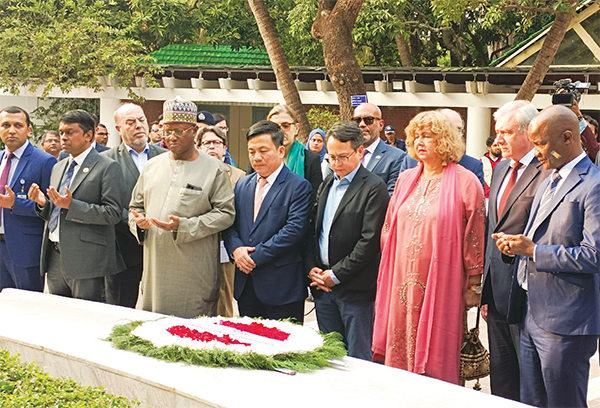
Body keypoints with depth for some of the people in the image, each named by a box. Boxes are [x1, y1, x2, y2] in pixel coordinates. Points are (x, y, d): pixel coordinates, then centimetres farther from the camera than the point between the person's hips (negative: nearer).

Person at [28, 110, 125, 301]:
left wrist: (71, 205, -21)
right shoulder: (58, 167, 19)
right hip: (55, 257, 7)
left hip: (85, 260, -7)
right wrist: (43, 203, 2)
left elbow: (113, 213, -14)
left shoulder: (107, 167, -6)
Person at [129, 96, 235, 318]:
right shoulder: (152, 166, 15)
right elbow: (136, 205, 22)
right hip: (155, 269, 4)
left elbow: (225, 213, -7)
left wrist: (183, 226, -17)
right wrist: (137, 221, -3)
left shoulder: (214, 169, 0)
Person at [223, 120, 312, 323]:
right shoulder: (242, 185, 15)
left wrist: (256, 256, -16)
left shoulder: (299, 186, -5)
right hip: (246, 286, 6)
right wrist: (235, 249, -9)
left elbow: (294, 229, -15)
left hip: (281, 286, -5)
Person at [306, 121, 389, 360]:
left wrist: (336, 275, -13)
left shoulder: (374, 188, -9)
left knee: (357, 358, -2)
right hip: (324, 286, 7)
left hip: (355, 288, -7)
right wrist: (312, 267, 2)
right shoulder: (326, 185, 15)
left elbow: (369, 240, -15)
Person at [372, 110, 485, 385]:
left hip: (441, 286, -5)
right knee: (400, 354, 7)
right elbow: (388, 229, 17)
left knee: (435, 355, -1)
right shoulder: (405, 180, 12)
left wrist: (473, 286, -7)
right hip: (402, 284, 5)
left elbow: (474, 235, -6)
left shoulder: (465, 182, -5)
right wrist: (387, 276, 13)